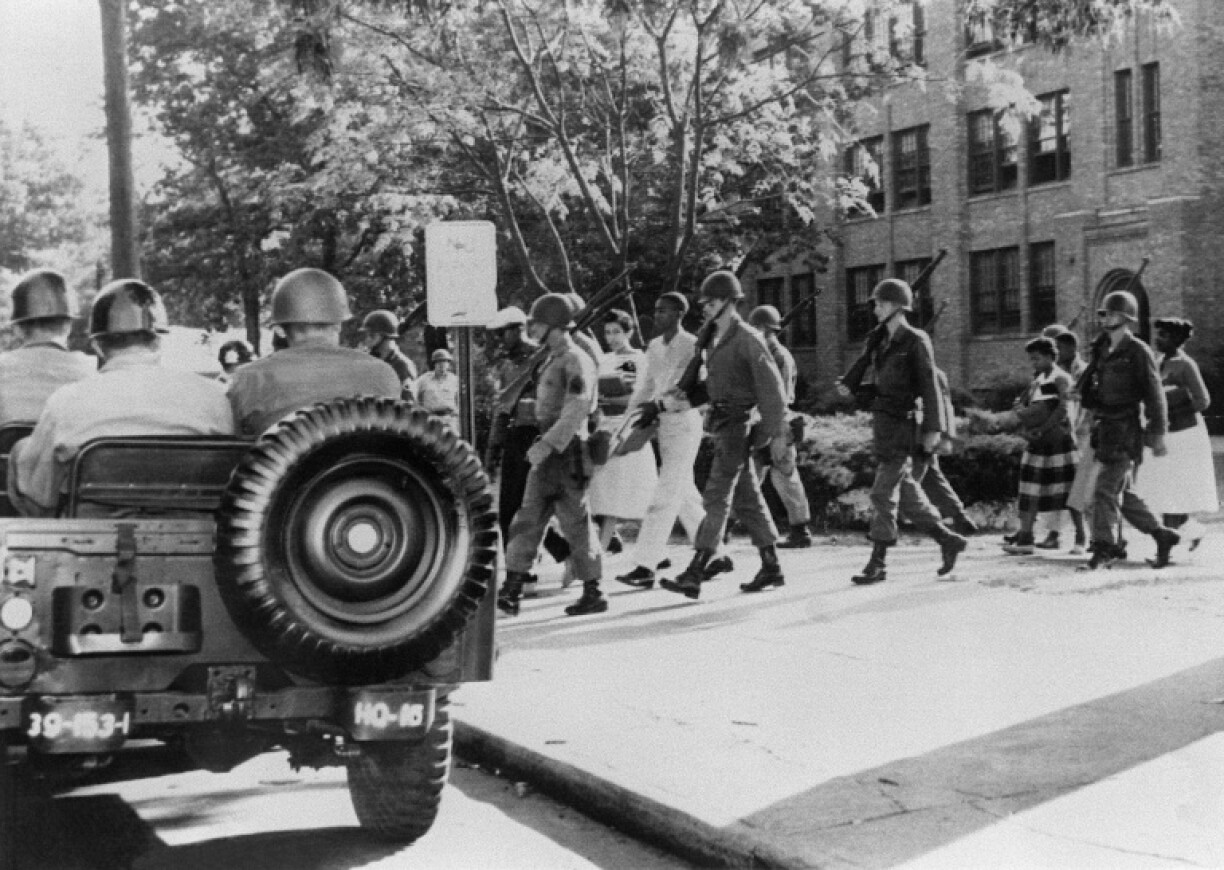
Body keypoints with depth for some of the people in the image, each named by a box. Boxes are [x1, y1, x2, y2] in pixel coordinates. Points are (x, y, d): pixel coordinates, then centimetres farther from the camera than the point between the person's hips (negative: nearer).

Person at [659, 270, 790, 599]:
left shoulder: (748, 339, -13)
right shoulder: (715, 339, 14)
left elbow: (772, 387, -14)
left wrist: (777, 433, -16)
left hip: (738, 426, -9)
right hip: (721, 425, 9)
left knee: (716, 498, -13)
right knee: (747, 499, 13)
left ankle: (694, 575, -16)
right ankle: (771, 568, 21)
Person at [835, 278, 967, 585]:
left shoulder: (915, 341, -9)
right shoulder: (883, 342, 14)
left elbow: (930, 386, -13)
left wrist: (934, 428, -18)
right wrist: (852, 391, 7)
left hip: (902, 426, -8)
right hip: (882, 424, 8)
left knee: (883, 493, -8)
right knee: (906, 493, 12)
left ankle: (877, 563, -4)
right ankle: (948, 541, 23)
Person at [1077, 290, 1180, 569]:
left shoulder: (1138, 351, -8)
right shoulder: (1102, 350, 13)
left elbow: (1154, 394, -9)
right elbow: (1088, 388, 22)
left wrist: (1157, 434, -10)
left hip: (1125, 431, -8)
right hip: (1104, 428, 8)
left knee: (1106, 489, -11)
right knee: (1124, 494, 12)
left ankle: (1104, 546, -6)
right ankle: (1162, 536, 23)